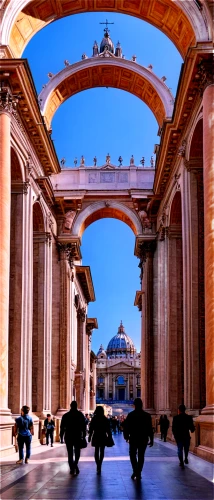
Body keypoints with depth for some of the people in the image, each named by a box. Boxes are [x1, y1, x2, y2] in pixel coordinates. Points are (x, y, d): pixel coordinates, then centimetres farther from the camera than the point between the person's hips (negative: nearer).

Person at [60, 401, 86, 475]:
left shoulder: (65, 415, 1)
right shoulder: (80, 415, 1)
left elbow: (62, 427, 2)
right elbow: (84, 426, 0)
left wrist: (61, 437, 7)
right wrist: (84, 436, 5)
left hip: (68, 437, 0)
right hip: (78, 436, 0)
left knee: (70, 453, 8)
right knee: (77, 452, 10)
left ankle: (72, 469, 3)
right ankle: (75, 464, -15)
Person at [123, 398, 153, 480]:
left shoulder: (130, 415, -7)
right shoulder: (147, 415, -4)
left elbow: (126, 427, -3)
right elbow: (150, 429, -4)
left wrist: (126, 436, 11)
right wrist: (151, 440, 1)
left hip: (133, 439, -1)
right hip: (143, 439, 1)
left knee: (132, 455, 13)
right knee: (141, 456, 10)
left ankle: (135, 471, -5)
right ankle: (138, 473, 8)